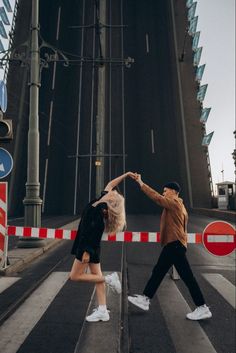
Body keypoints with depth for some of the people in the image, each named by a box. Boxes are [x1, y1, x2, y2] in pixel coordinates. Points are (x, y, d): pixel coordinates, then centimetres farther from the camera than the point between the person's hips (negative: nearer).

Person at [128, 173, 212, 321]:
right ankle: (145, 299, 21)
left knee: (187, 276, -3)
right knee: (158, 272, 13)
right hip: (172, 244, 11)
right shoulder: (178, 205, 19)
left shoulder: (174, 202, -11)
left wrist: (140, 182, -17)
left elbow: (156, 197, -22)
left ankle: (203, 308, 9)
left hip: (175, 244, -11)